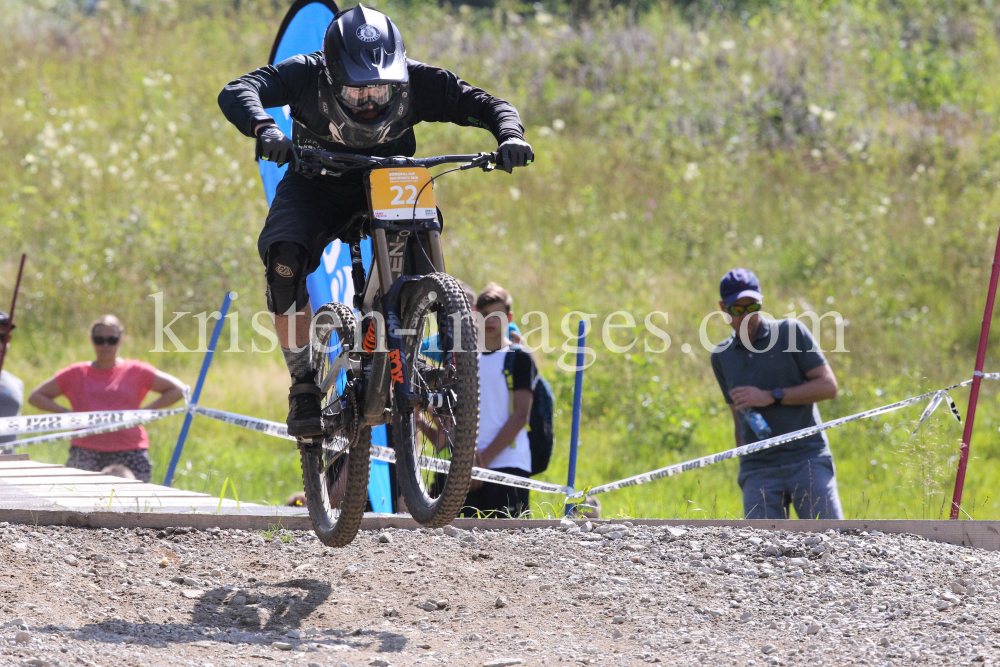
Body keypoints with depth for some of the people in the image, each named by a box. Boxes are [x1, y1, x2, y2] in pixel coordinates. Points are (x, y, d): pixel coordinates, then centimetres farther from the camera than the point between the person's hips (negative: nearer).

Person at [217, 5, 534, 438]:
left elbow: (485, 105, -21)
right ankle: (304, 386, -14)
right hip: (316, 189, -2)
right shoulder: (308, 75, -26)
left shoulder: (415, 82, -23)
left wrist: (510, 135, -44)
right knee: (284, 261, -29)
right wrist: (264, 129, -60)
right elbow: (237, 92, -38)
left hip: (384, 190, 2)